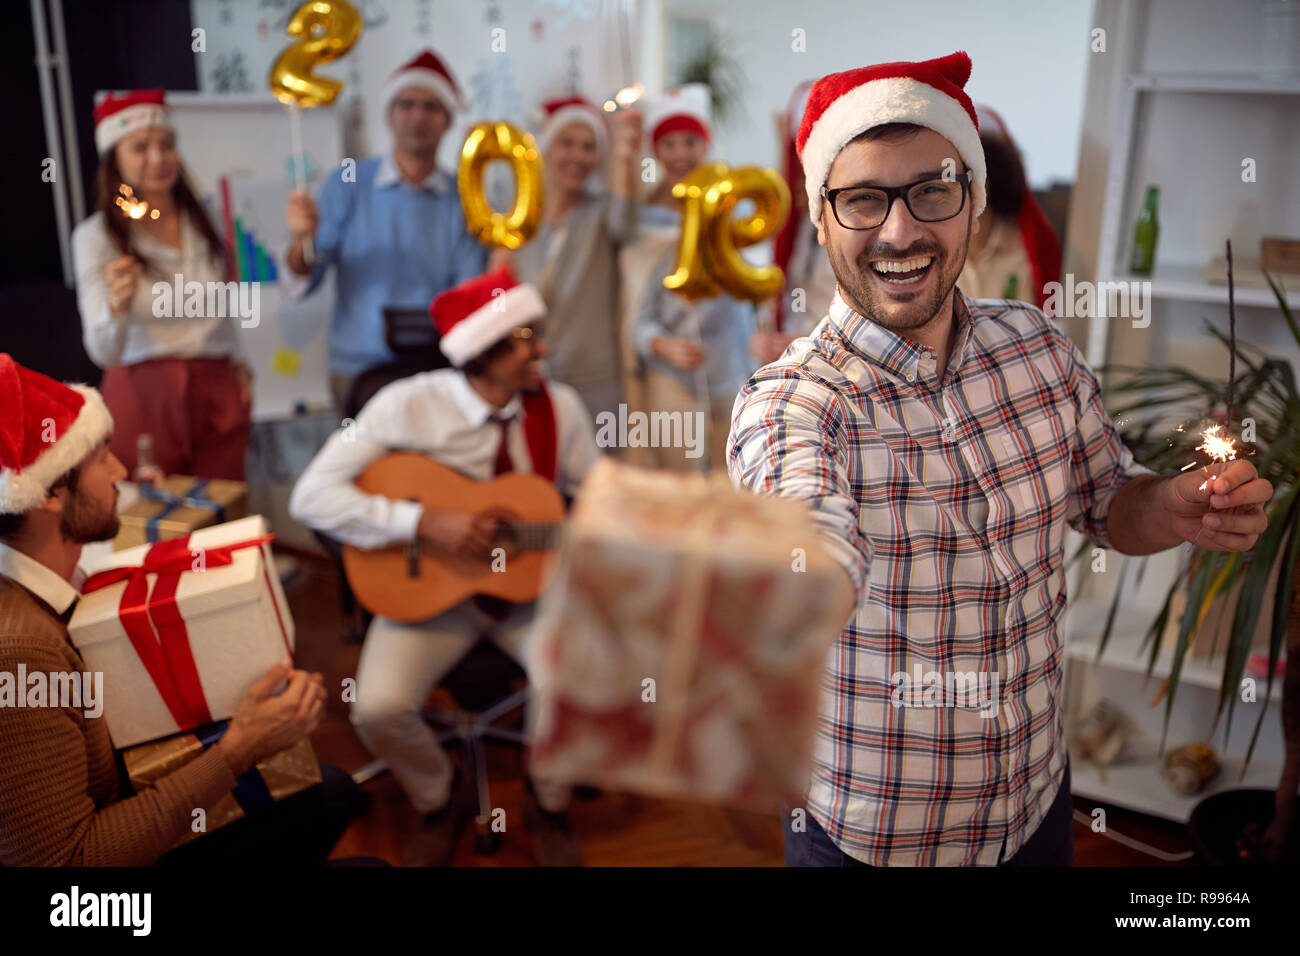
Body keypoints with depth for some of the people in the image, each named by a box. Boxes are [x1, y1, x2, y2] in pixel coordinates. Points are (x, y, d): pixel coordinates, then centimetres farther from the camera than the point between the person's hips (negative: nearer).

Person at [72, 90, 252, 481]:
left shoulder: (202, 220, 6)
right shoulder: (95, 237, -7)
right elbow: (103, 352, -16)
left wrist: (237, 360, 16)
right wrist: (117, 306, -34)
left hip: (217, 390, 3)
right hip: (145, 394, -3)